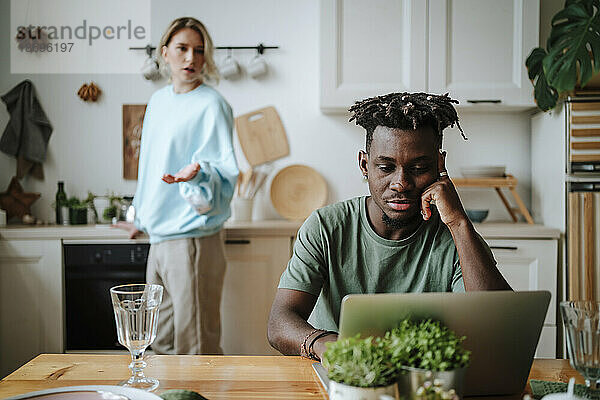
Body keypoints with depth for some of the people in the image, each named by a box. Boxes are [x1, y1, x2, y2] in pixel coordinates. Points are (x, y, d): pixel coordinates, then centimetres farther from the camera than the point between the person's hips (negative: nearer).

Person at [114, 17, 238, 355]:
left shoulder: (212, 105, -8)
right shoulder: (158, 101, 15)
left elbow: (225, 175, -13)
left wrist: (197, 173, -33)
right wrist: (141, 219, 32)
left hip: (194, 239, -8)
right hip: (159, 238, 8)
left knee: (196, 347, -2)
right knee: (163, 343, 16)